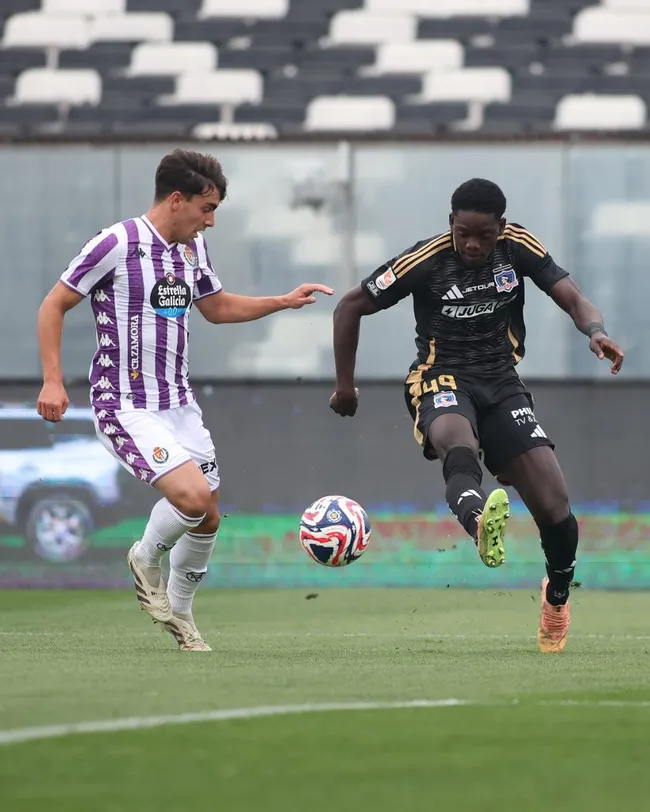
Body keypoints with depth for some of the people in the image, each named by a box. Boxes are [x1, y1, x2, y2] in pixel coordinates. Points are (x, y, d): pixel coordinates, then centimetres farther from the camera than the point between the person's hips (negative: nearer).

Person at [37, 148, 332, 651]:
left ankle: (179, 612, 31)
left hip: (179, 405, 8)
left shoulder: (193, 247, 10)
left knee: (207, 519, 9)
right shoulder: (117, 245, -14)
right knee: (194, 495, -23)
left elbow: (217, 308, 27)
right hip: (126, 407, -8)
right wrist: (53, 381, -15)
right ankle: (146, 559, 7)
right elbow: (54, 306, -8)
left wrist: (284, 302, 18)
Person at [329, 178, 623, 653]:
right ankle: (480, 521, -75)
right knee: (458, 441, -41)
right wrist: (345, 386, 2)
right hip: (443, 381, -3)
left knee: (555, 508, -8)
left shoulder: (518, 247, -3)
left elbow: (573, 298, -7)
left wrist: (595, 330, -31)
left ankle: (558, 596, 24)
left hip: (502, 383, 3)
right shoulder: (426, 261, -11)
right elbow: (350, 307, -1)